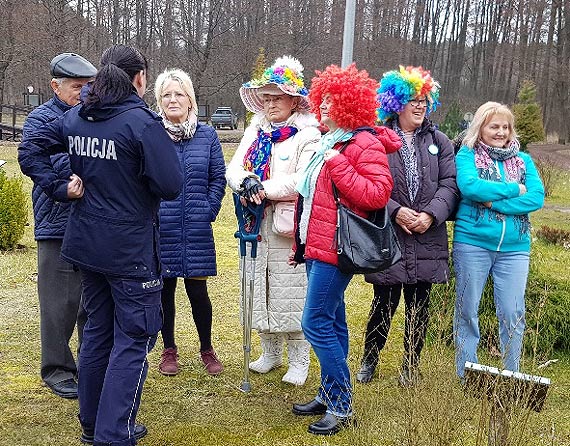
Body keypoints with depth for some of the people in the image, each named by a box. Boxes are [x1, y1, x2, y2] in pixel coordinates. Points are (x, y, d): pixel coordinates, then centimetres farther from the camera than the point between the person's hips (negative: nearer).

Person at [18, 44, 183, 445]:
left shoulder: (75, 118, 5)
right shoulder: (143, 122, -17)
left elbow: (30, 150, 9)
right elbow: (170, 186, -19)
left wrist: (60, 186, 4)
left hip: (86, 244, 7)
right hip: (131, 249, -7)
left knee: (97, 329, 19)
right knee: (133, 338, 3)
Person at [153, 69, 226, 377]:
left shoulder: (207, 135, 4)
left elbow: (219, 177, 7)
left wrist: (209, 210, -1)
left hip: (196, 230, 1)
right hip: (159, 228, 0)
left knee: (197, 290, 5)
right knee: (165, 288, 10)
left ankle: (207, 349, 25)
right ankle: (169, 350, 27)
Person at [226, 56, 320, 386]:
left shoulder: (308, 135, -7)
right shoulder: (255, 131, 14)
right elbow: (234, 169, 6)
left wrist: (265, 189, -20)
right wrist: (247, 181, -16)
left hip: (288, 227, -6)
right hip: (256, 226, 7)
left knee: (291, 296, 0)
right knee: (260, 291, 14)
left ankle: (299, 361, 16)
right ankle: (271, 352, 31)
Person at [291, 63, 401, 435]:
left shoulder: (366, 144, -11)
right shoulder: (329, 142, 16)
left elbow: (377, 195, -21)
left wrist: (338, 164, -22)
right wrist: (302, 242, 23)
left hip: (335, 250, -9)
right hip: (318, 247, 9)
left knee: (318, 324, -9)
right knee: (332, 322, 14)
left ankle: (341, 406, 2)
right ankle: (330, 395, 24)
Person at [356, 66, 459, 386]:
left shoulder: (439, 141, 9)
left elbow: (449, 184, 1)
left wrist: (431, 215, -13)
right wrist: (395, 211, -18)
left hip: (428, 239, 3)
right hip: (387, 237, -3)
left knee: (419, 306, 10)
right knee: (385, 302, 4)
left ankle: (411, 366, 26)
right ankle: (370, 360, 26)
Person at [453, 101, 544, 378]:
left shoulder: (523, 160, 10)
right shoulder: (467, 155, 1)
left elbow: (537, 197, -4)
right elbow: (469, 186, -18)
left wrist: (494, 202, -15)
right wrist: (513, 189, -11)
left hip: (514, 247, 3)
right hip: (472, 244, -2)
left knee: (513, 314, 5)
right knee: (467, 311, 6)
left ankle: (512, 377, 20)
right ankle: (465, 378, 19)